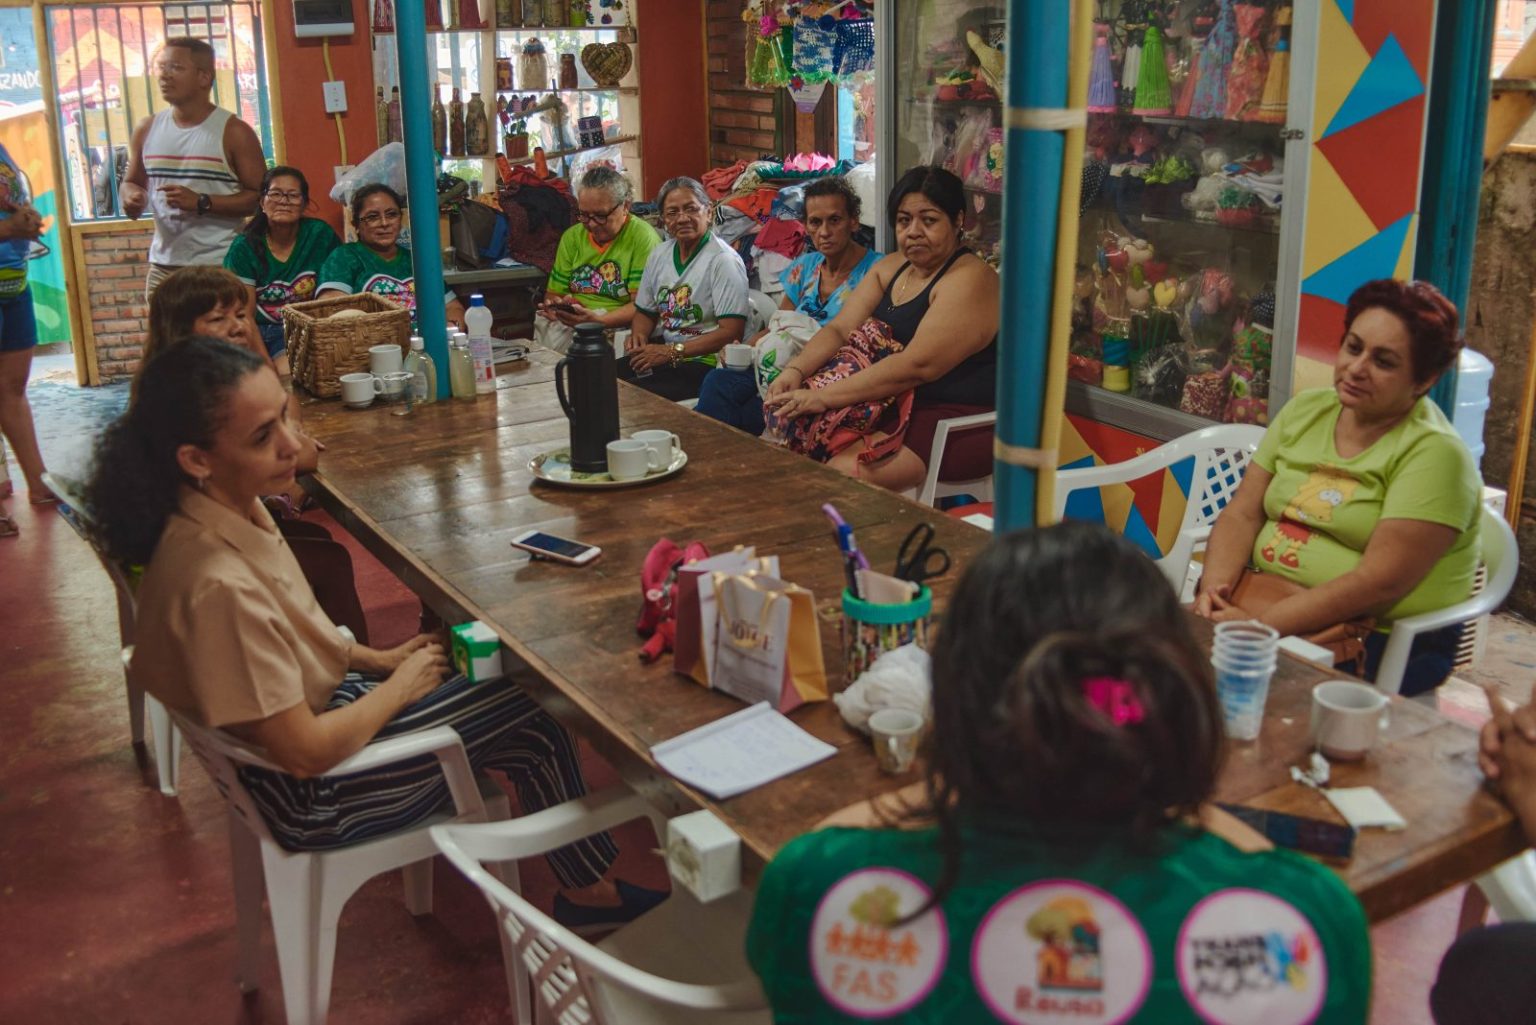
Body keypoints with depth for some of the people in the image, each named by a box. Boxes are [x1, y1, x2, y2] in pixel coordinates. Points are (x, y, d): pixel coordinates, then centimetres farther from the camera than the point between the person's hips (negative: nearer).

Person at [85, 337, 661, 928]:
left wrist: (377, 660, 3)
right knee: (533, 717, -1)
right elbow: (307, 752, -28)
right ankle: (591, 894, 23)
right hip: (309, 797, -9)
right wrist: (401, 684, -13)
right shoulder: (217, 585, -35)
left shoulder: (234, 508, -7)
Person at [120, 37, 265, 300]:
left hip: (221, 267, -5)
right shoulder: (146, 130, 13)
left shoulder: (233, 132, -3)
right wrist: (131, 197, 2)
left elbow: (260, 197, -8)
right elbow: (132, 181, 27)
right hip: (163, 265, 5)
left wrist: (201, 203, -17)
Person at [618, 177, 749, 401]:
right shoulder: (659, 254, 12)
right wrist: (638, 335, 0)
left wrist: (672, 352, -18)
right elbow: (645, 311, 24)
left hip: (703, 362, -7)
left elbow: (731, 332, -17)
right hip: (662, 351, 7)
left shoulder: (724, 261, -10)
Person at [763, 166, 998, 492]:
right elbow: (840, 329, 9)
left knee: (843, 473, -28)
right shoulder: (891, 267, 14)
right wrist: (795, 371, -12)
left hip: (959, 420, -9)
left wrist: (824, 397, -25)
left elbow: (917, 366, -23)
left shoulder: (968, 279, -14)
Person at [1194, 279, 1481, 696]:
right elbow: (1242, 514, 6)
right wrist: (1214, 589, -13)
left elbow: (1381, 581, -20)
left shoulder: (1433, 453, -11)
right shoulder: (1305, 410, 8)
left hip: (1382, 643, -6)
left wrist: (1262, 624, -25)